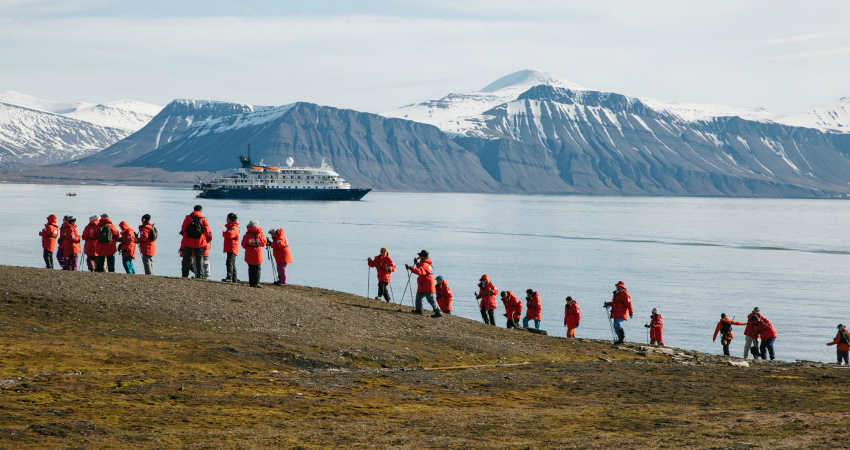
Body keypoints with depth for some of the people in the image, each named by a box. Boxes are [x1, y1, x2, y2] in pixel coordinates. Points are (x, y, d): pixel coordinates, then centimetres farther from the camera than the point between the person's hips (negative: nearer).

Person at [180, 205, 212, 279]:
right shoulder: (204, 219, -1)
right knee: (199, 258, 7)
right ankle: (199, 275, 1)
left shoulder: (188, 218, 0)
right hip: (200, 242, 0)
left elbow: (183, 229, 1)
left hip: (188, 242, 0)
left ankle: (185, 274, 4)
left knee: (186, 258, 8)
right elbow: (207, 232, -3)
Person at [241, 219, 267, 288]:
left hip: (249, 255, 1)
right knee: (258, 269, 7)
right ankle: (256, 283, 3)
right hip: (258, 254, -1)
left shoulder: (247, 235, -5)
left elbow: (243, 245, 0)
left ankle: (251, 283, 10)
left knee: (251, 269, 10)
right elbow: (264, 243, 6)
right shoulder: (260, 234, -5)